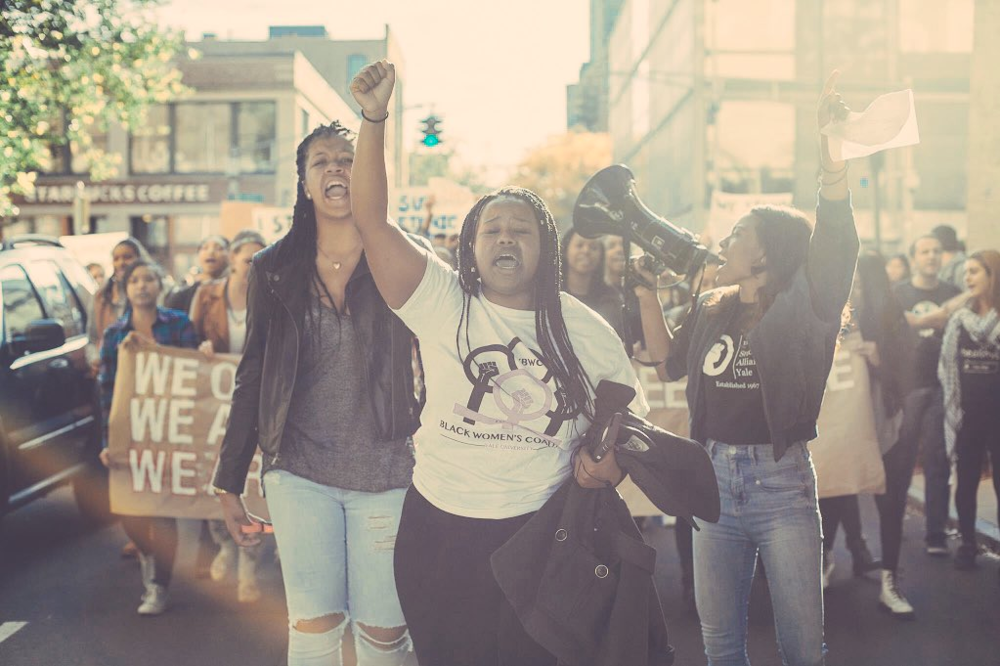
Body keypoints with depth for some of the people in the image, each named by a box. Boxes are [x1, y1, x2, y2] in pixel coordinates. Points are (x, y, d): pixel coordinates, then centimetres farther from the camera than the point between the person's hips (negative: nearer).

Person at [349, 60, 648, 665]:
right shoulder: (443, 303, -3)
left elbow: (630, 412, 12)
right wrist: (375, 118, -20)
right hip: (438, 533, 0)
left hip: (538, 537, 0)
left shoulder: (585, 330, 2)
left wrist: (613, 459, -10)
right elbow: (371, 219, -12)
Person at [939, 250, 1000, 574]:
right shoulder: (959, 320, 5)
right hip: (967, 414, 3)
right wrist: (953, 409, 1)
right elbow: (947, 368, 7)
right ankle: (967, 544, 21)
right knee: (967, 482, 10)